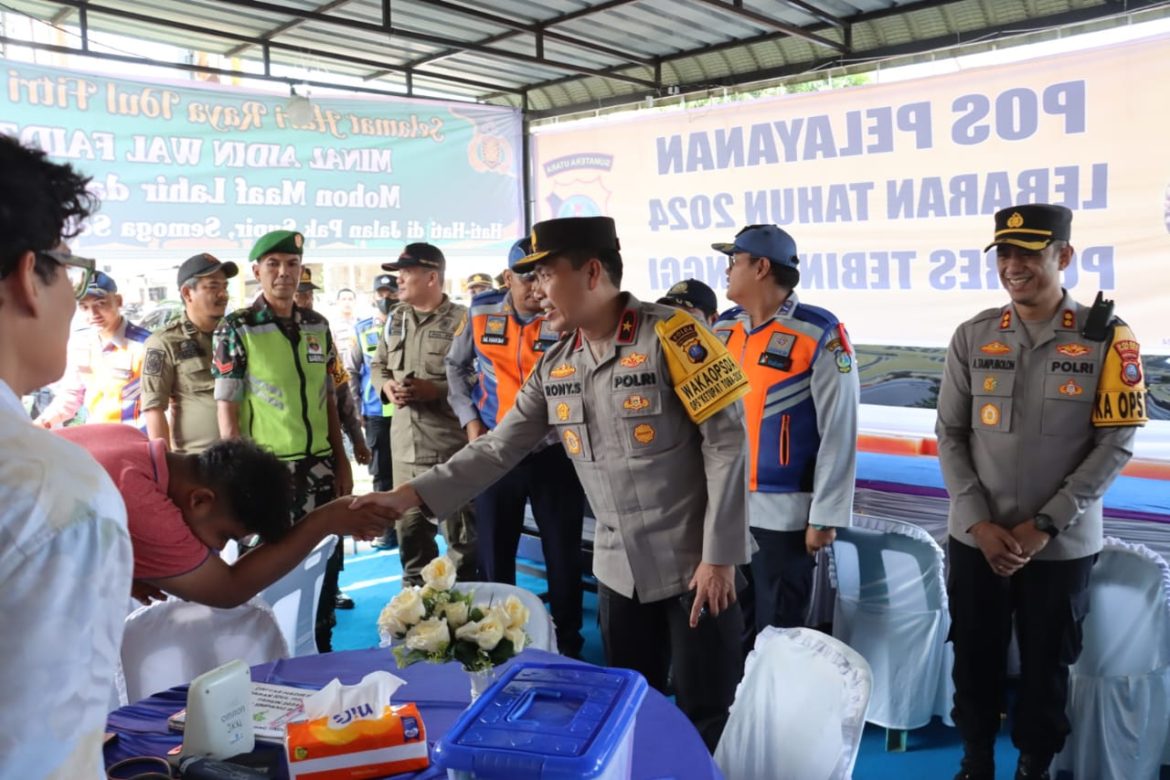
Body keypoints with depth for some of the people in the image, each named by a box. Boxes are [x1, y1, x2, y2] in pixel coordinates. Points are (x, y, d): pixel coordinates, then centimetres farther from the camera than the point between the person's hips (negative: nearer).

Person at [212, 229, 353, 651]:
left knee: (327, 561, 11)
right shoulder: (235, 329, -6)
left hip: (319, 466, 5)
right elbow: (227, 407, -8)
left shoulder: (317, 325, 8)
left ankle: (320, 649, 28)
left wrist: (341, 461, 11)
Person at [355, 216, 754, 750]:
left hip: (694, 561, -5)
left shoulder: (672, 335, -15)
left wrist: (719, 555, -16)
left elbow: (726, 442, -15)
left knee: (707, 714, 7)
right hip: (619, 569, 6)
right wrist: (409, 495, -5)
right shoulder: (554, 367, 5)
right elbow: (499, 449, 5)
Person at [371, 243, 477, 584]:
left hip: (451, 443, -6)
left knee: (461, 529, 5)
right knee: (409, 525, 16)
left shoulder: (460, 320, -9)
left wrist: (436, 390, -19)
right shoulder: (395, 318, 13)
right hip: (405, 441, 6)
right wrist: (387, 385, 1)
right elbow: (378, 365, 23)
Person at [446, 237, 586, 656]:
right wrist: (470, 420, 1)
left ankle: (567, 644, 29)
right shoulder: (482, 312, -1)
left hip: (554, 454, -2)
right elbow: (455, 367, 11)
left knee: (563, 556, 10)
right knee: (494, 556, 15)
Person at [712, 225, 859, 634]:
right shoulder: (722, 329, 5)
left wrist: (825, 515, -12)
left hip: (783, 510, -5)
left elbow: (839, 431, -11)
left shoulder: (819, 333, -11)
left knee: (776, 634, 11)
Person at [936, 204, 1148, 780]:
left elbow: (1115, 442, -8)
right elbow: (950, 435, 1)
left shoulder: (1107, 337, -6)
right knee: (974, 659, 13)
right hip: (975, 538, 2)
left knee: (1045, 666, 12)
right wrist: (977, 521, -8)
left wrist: (1045, 524, -12)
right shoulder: (973, 337, 0)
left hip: (1062, 544, -2)